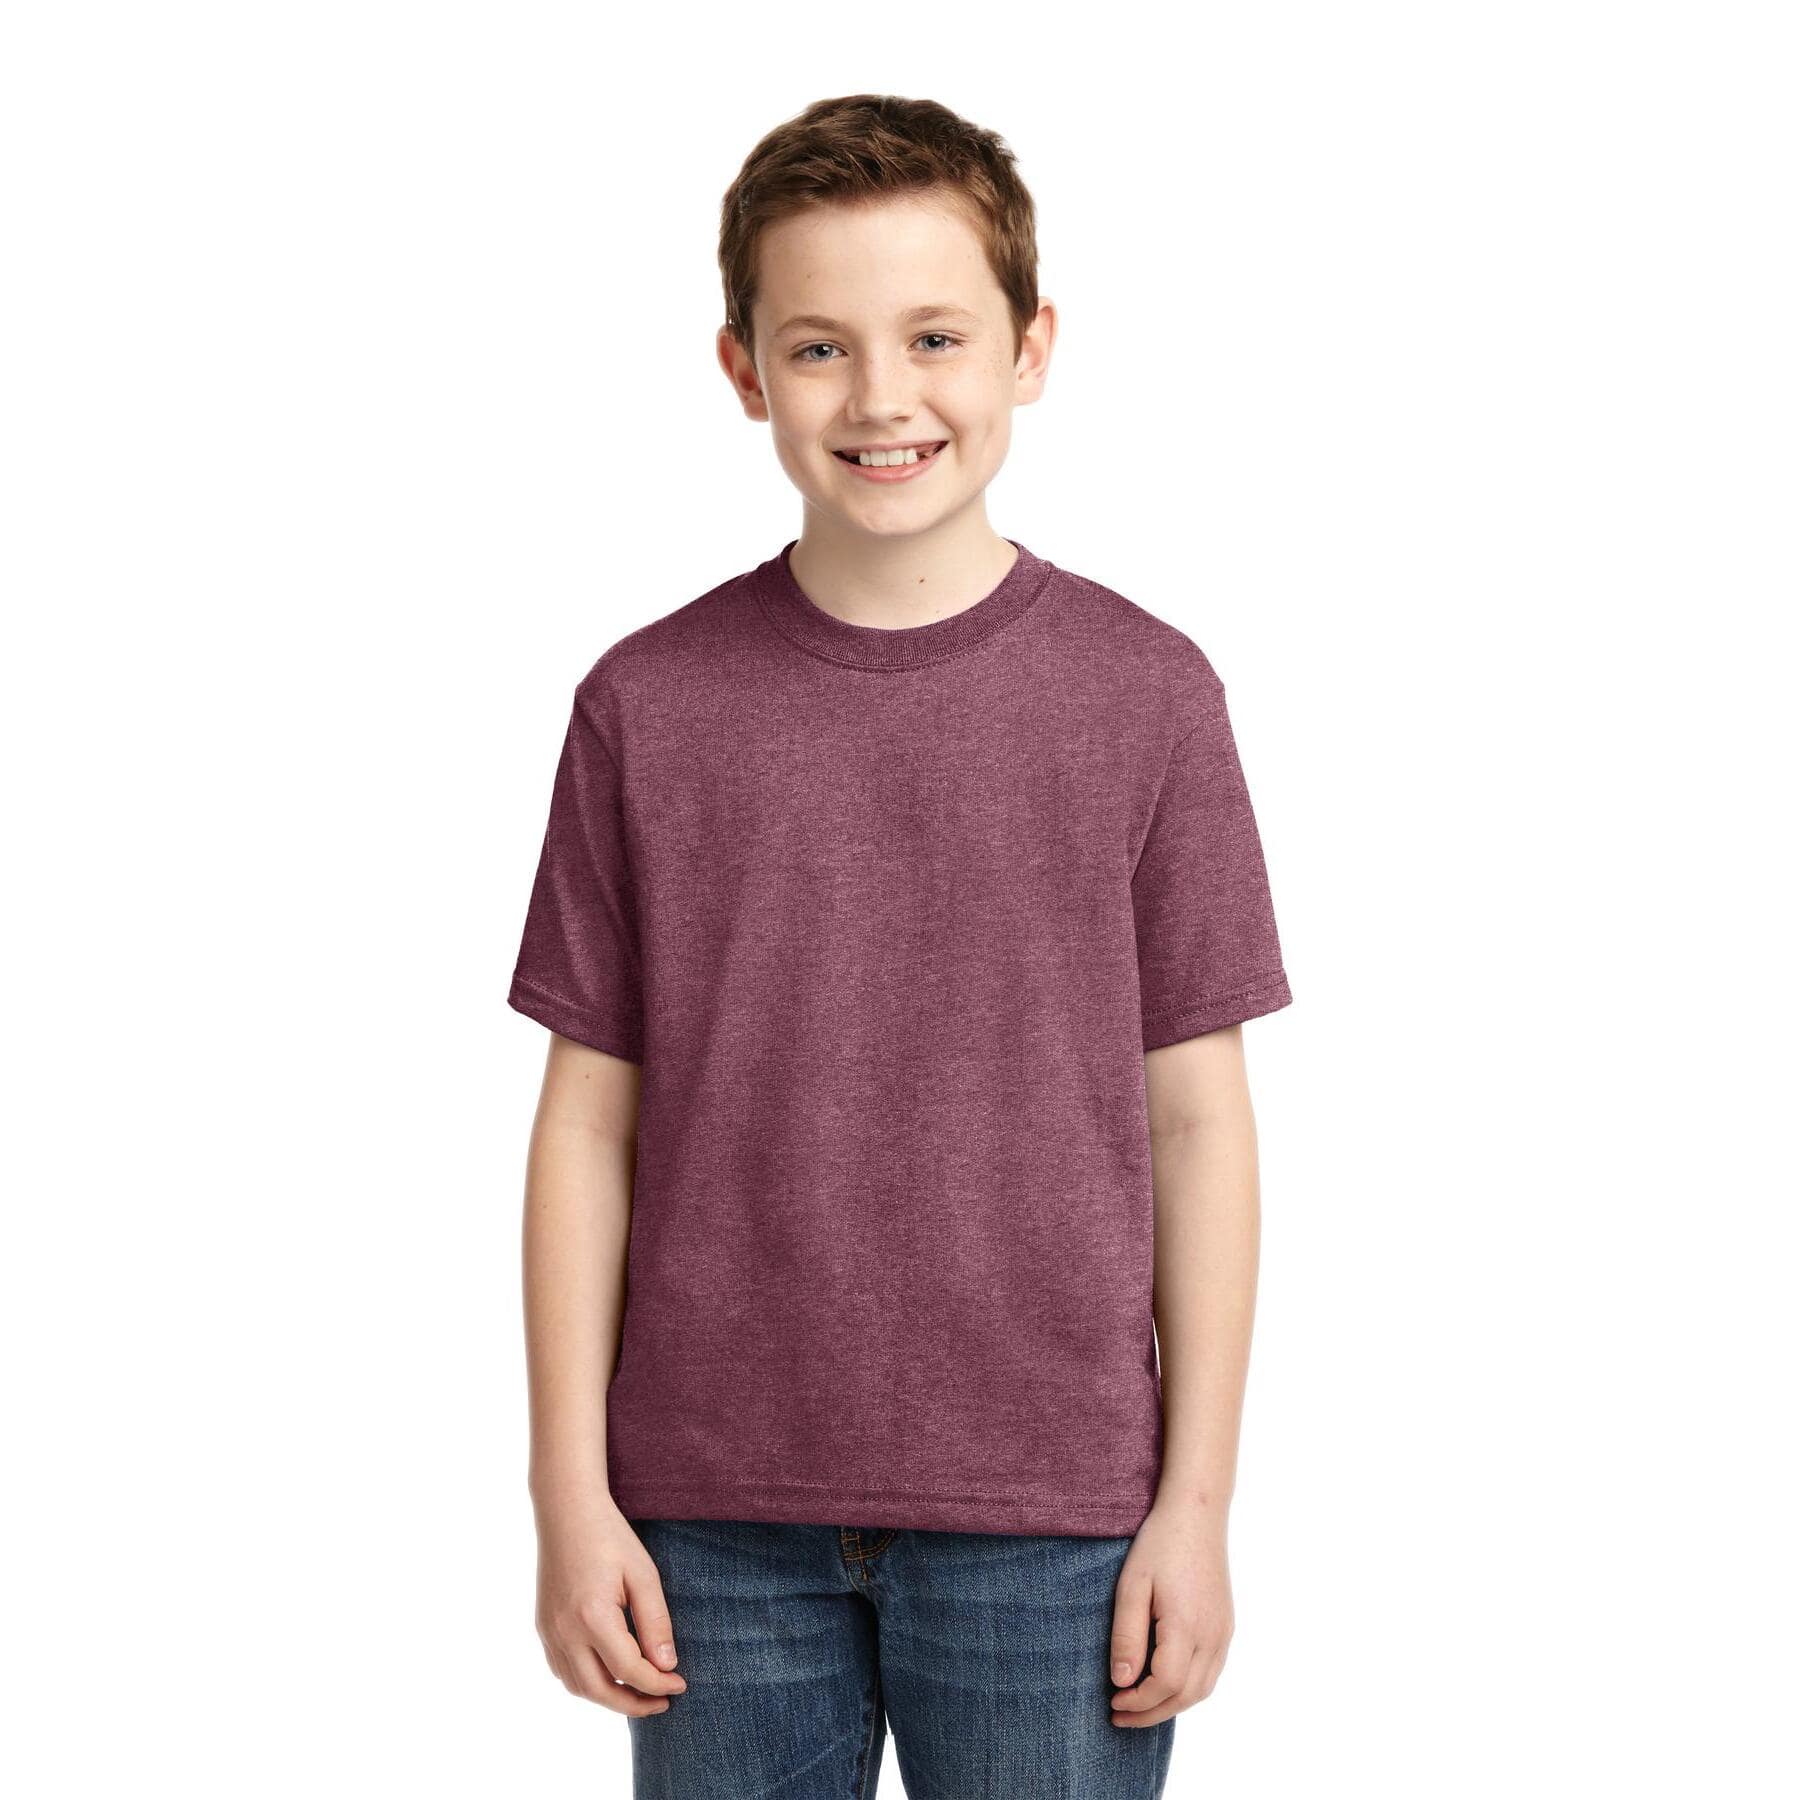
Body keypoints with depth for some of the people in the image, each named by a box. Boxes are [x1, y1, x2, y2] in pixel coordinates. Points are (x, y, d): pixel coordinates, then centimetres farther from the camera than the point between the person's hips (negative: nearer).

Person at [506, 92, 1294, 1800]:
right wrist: (573, 1497, 0)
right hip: (716, 1518, 1)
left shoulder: (1146, 694, -2)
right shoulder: (648, 706, 0)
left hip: (1049, 1522, -1)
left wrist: (1197, 1501, -1)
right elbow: (590, 1125, 3)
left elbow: (1194, 1118, 1)